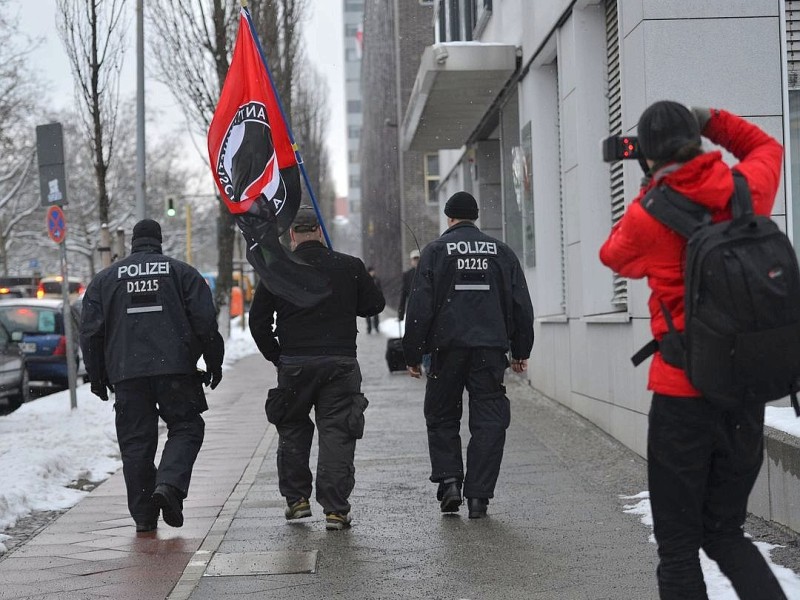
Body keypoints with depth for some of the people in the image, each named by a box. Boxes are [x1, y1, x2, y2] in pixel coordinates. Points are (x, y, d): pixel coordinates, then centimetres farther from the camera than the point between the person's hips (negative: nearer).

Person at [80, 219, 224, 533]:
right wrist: (214, 363, 10)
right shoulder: (182, 272, 8)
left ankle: (143, 514, 6)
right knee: (186, 427, 9)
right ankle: (170, 483, -15)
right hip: (175, 368, -2)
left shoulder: (105, 278, 13)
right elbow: (206, 322, 2)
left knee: (135, 440, 7)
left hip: (126, 373, 2)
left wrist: (97, 377, 15)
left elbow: (90, 331, 9)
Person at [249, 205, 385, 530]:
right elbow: (375, 304, 9)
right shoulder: (350, 266, 0)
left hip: (294, 364, 0)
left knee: (292, 430, 19)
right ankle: (335, 510, -3)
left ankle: (296, 498, 21)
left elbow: (258, 321, 2)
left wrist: (276, 357, 13)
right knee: (336, 434, 2)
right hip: (341, 362, 0)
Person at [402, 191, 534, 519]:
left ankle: (449, 480, -2)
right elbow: (521, 305, 10)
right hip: (491, 348, 1)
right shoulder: (501, 251, 9)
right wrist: (520, 351, 17)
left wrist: (412, 354, 1)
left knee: (442, 418, 13)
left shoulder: (436, 250, 1)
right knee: (488, 422, 4)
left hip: (448, 347, -1)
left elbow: (420, 305, -3)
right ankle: (478, 495, 0)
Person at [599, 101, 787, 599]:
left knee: (678, 544, 6)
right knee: (725, 531, 17)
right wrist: (710, 121, 13)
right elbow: (767, 147, 23)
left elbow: (614, 256, 12)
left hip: (683, 395, -4)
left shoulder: (650, 216, -11)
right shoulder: (747, 190, -2)